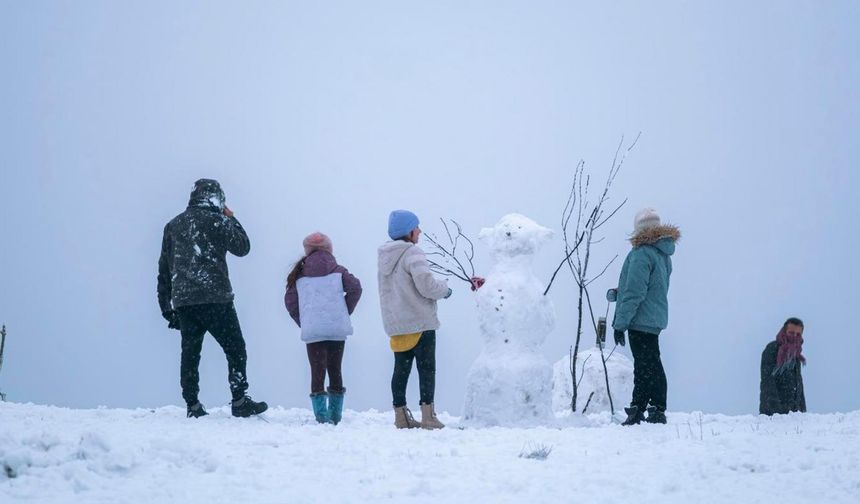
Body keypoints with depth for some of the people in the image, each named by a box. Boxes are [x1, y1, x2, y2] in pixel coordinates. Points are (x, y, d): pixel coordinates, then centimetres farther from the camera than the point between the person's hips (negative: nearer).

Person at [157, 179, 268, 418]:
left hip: (182, 300, 5)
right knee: (235, 349, 1)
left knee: (190, 353, 8)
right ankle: (240, 401, -4)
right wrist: (231, 219, 16)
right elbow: (242, 247, 5)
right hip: (215, 298, -5)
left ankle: (193, 406, 5)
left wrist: (167, 306, 18)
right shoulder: (217, 221, -3)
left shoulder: (173, 225, 15)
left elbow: (164, 270, 15)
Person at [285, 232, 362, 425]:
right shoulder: (337, 270, 6)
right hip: (337, 328, 1)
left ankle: (322, 415, -11)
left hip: (312, 330, -1)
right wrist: (346, 312, 6)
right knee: (335, 370, 13)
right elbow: (355, 288, -5)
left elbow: (290, 301, 4)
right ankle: (336, 414, 15)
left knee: (317, 371, 0)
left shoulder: (299, 274, 7)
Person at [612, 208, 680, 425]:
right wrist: (621, 293, 27)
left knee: (649, 367, -6)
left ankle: (657, 411, -5)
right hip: (655, 319, 9)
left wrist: (620, 323, -15)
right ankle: (637, 411, 20)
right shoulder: (663, 254, 12)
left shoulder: (642, 253, -16)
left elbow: (634, 292, -19)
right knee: (644, 366, 14)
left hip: (641, 320, -9)